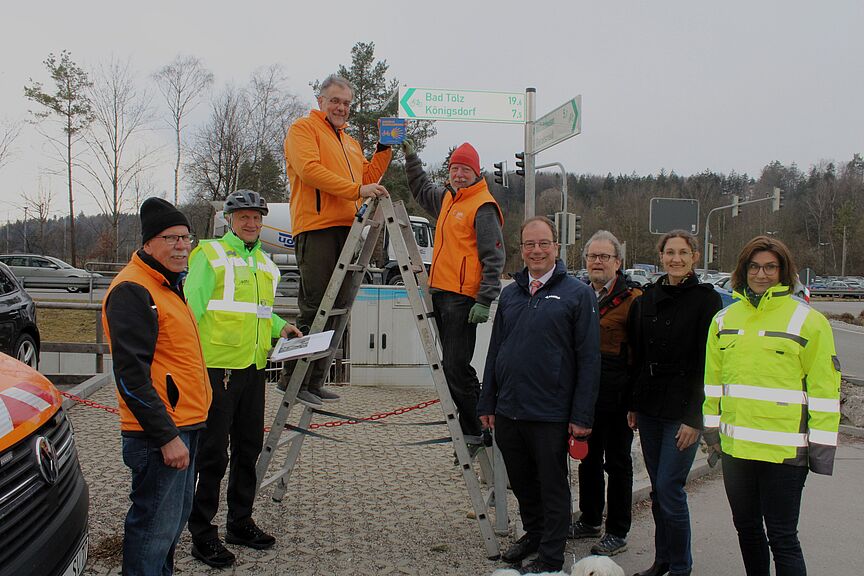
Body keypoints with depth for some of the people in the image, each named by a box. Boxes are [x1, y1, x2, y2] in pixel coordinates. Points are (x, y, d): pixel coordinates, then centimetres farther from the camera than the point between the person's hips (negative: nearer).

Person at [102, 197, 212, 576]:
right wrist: (166, 436, -22)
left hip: (182, 426, 10)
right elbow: (131, 375, -22)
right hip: (159, 434, -10)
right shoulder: (132, 291, -16)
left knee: (176, 518, 20)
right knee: (155, 527, -2)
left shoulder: (167, 285, 16)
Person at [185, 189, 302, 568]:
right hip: (217, 366, -7)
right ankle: (202, 533, 8)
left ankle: (240, 522, 29)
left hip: (253, 366, 7)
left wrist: (279, 326, 12)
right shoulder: (210, 254, -3)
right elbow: (192, 307, -10)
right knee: (213, 452, -3)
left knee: (249, 447, 15)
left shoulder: (265, 263, 19)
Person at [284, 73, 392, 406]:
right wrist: (357, 190, -18)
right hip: (316, 227, -8)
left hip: (345, 228, 8)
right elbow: (309, 170, -13)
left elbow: (367, 177, 26)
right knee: (314, 306, -12)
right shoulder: (304, 129, 3)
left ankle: (313, 382, 13)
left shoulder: (350, 142, 28)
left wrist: (384, 149, 15)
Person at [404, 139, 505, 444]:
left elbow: (494, 258, -13)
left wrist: (485, 301, -20)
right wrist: (410, 156, 36)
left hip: (462, 298, -9)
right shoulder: (446, 198, 18)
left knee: (455, 367, -11)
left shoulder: (483, 206, -8)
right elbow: (421, 190, 42)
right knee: (452, 366, 11)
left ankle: (474, 431, -2)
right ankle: (472, 426, 19)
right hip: (440, 293, 9)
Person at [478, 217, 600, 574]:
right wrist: (487, 403, 11)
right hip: (508, 412, 5)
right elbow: (495, 351, 15)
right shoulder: (510, 294, 11)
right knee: (521, 482, 18)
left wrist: (582, 416, -12)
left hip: (551, 415, -5)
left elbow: (588, 359, -8)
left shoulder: (577, 294, -5)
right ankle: (533, 534, 39)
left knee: (552, 487, 8)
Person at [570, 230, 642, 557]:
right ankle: (590, 521, 33)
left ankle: (617, 533, 17)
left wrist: (635, 398, -14)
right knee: (588, 458, 17)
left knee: (617, 463, 6)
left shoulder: (632, 300, -9)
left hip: (616, 396, -6)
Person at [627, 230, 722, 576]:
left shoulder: (706, 300, -6)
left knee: (670, 488, -5)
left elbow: (708, 364, -10)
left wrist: (694, 417, -13)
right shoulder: (647, 299, 9)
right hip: (648, 408, 5)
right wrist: (633, 404, 11)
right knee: (657, 488, 12)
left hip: (683, 410, -5)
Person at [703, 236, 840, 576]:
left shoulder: (807, 320, -5)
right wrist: (712, 426, 13)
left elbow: (824, 388, -6)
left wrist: (822, 445, -7)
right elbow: (713, 379, 15)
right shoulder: (725, 319, 9)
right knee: (746, 528, 18)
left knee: (782, 538, -1)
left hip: (785, 448, -5)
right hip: (735, 444, 5)